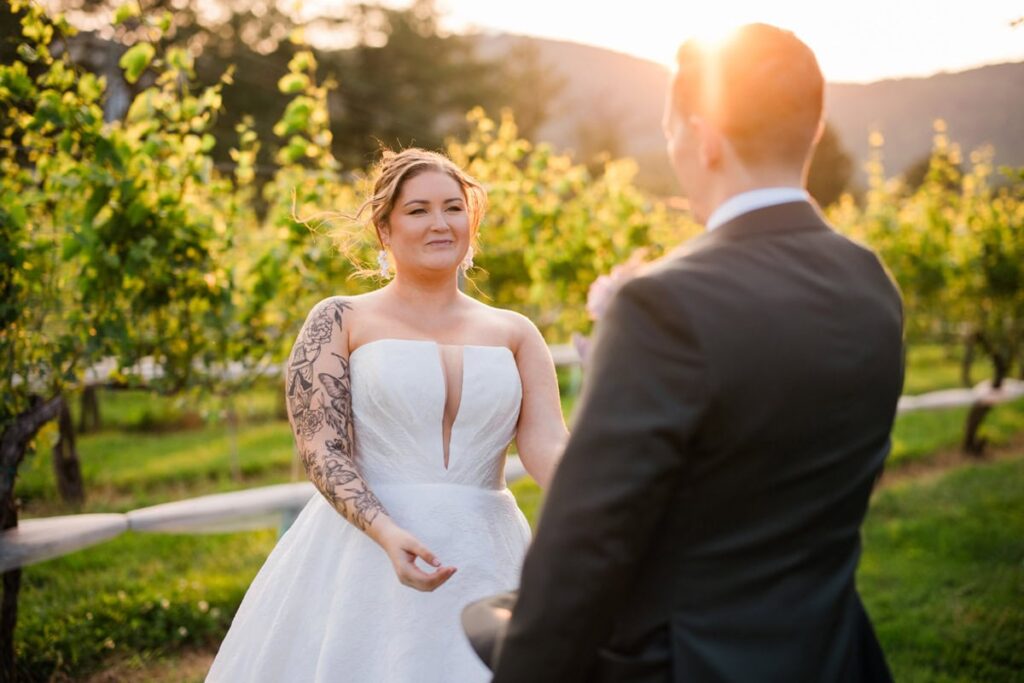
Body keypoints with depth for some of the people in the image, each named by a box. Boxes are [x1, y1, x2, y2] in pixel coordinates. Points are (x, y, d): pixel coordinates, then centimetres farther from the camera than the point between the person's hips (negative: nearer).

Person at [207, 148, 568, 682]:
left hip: (484, 563, 2)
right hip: (367, 556, -2)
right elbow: (321, 449, -7)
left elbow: (547, 445, -3)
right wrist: (388, 532, -23)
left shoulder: (514, 334, 9)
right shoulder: (340, 322, 2)